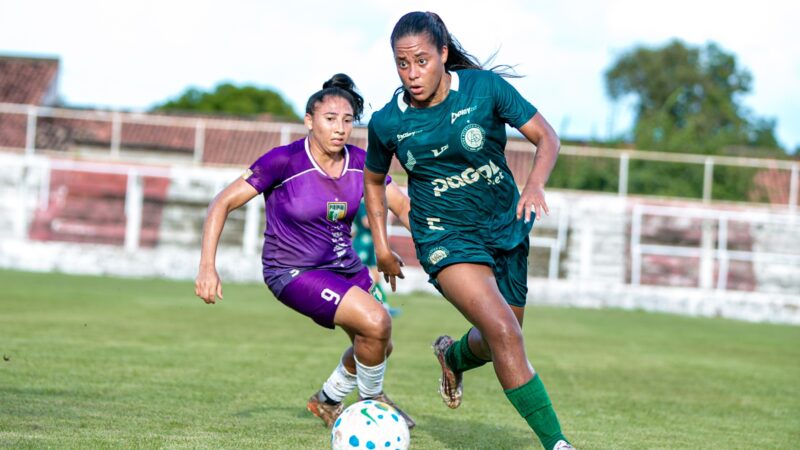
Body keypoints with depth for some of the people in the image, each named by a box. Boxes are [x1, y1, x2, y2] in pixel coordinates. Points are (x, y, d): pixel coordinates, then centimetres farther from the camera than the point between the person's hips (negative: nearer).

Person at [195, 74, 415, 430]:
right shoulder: (284, 161, -20)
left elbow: (404, 206, 0)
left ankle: (328, 400, 40)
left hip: (343, 265, 7)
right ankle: (372, 400, 4)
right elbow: (223, 203, -16)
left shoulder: (360, 162, -7)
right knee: (376, 322, -23)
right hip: (293, 272, -7)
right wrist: (207, 266, -23)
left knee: (378, 346, 13)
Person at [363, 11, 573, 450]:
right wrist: (380, 245, 5)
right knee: (502, 331, -24)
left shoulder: (484, 86, -13)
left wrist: (534, 186, -27)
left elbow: (546, 138, -9)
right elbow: (373, 181, 11)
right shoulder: (387, 122, -9)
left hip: (505, 227, 2)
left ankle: (452, 356, 51)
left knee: (496, 345, 14)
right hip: (446, 237, -2)